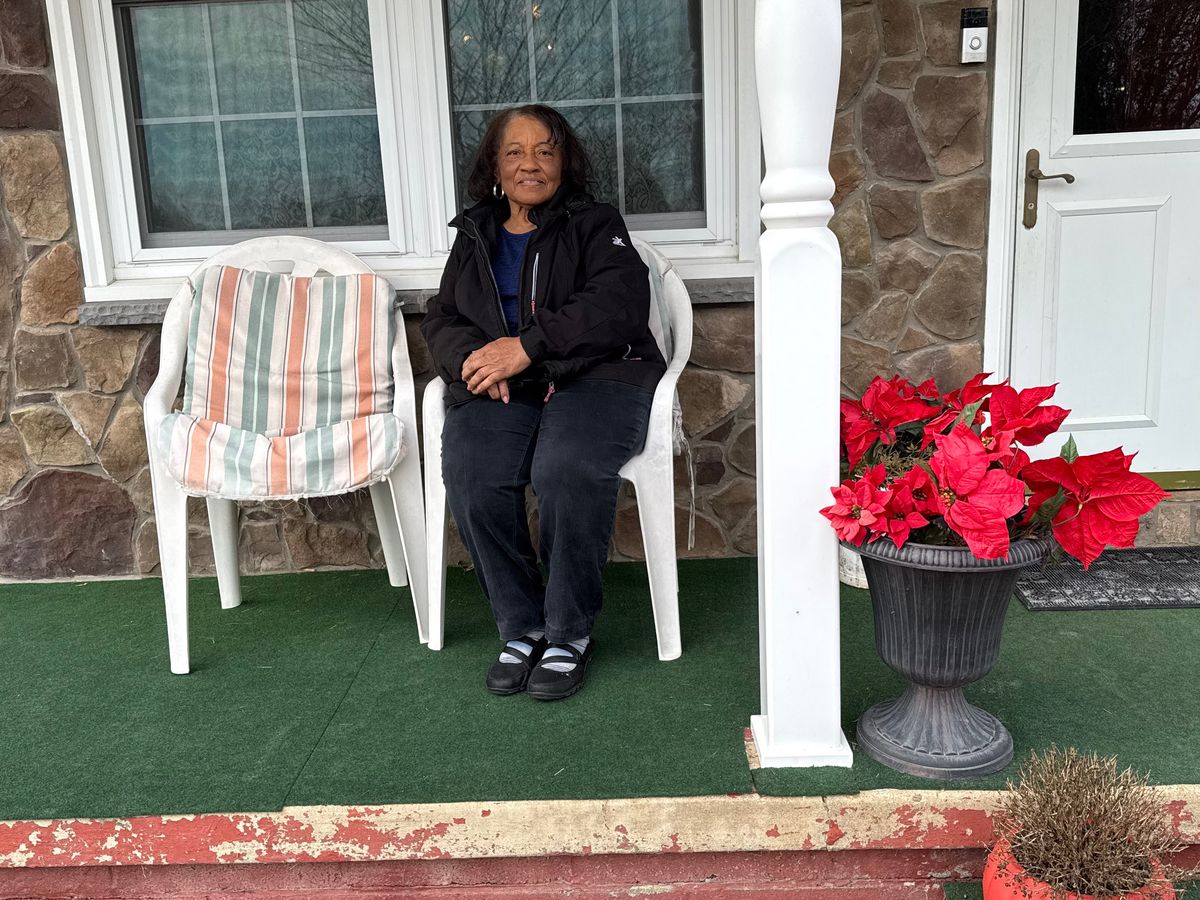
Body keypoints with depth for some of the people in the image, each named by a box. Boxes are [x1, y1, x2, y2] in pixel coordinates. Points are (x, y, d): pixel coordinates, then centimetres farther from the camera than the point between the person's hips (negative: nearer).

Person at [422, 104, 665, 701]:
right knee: (471, 477, -28)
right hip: (498, 388, 3)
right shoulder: (474, 237, 25)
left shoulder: (595, 225, 11)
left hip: (592, 376, -3)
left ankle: (569, 634, -14)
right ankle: (520, 628, -10)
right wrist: (471, 357, -7)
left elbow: (620, 304, -7)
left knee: (567, 470, -34)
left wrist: (529, 346, -18)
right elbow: (441, 319, 19)